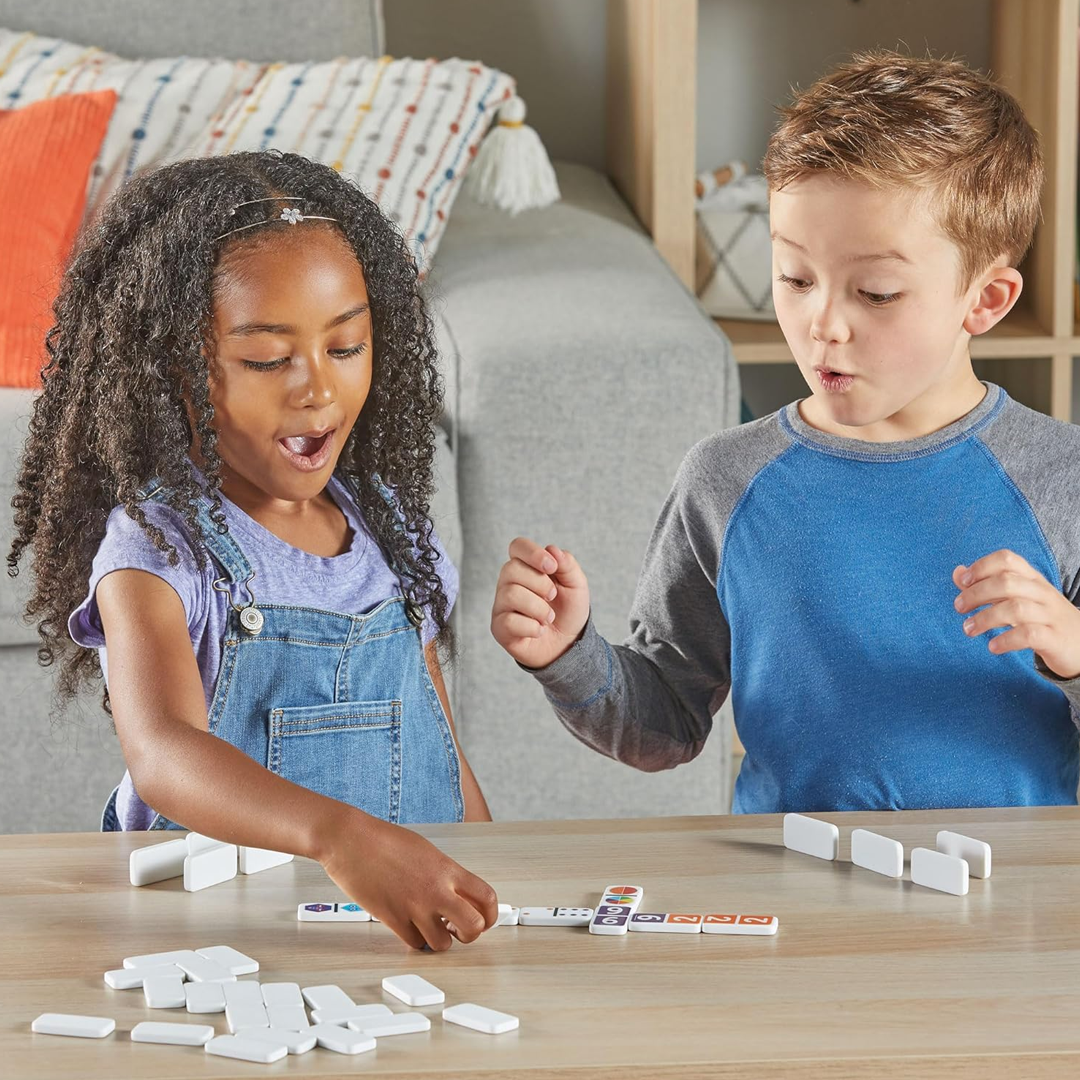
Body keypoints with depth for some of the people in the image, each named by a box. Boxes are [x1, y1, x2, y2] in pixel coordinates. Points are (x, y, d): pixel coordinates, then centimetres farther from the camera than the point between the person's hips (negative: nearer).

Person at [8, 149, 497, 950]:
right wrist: (338, 835, -46)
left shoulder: (392, 534, 9)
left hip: (414, 935, 7)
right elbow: (162, 754, -29)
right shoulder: (156, 551, -10)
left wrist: (487, 899, 4)